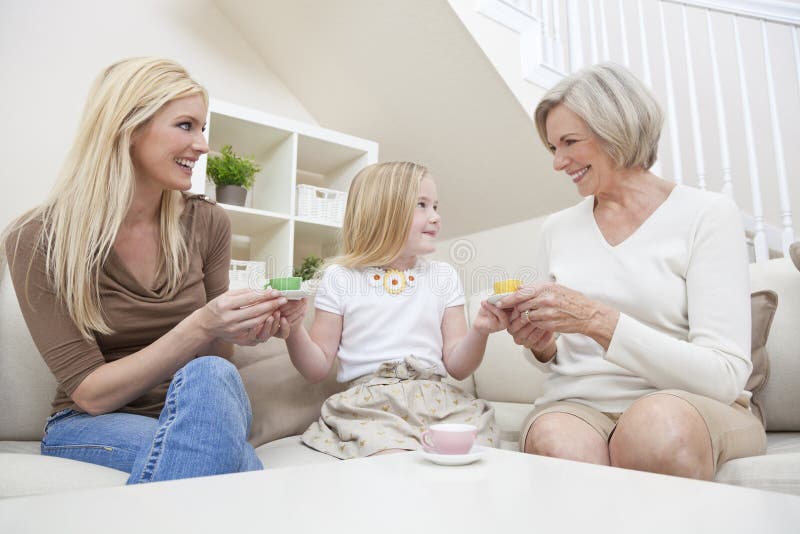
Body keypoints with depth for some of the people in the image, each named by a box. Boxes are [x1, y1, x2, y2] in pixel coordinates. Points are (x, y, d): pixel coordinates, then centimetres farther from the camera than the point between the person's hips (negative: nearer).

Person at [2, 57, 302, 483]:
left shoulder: (208, 223, -5)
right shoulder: (38, 240, -12)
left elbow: (211, 357, 5)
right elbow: (90, 394, -15)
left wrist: (234, 331, -19)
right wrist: (197, 330, -29)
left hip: (192, 410, 4)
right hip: (90, 426, -4)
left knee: (208, 376, -33)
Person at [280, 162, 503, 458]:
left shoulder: (444, 276, 11)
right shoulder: (340, 277, 4)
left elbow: (456, 367, 9)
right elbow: (317, 369, 5)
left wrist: (479, 332, -11)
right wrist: (293, 330, -14)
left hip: (437, 398, 4)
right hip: (368, 405, -3)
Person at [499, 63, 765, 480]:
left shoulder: (706, 215, -3)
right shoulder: (557, 228, 10)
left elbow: (724, 375, -11)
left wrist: (597, 319, -22)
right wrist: (541, 347, -7)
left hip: (693, 406, -1)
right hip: (577, 405, 2)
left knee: (657, 422, -36)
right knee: (560, 446, -32)